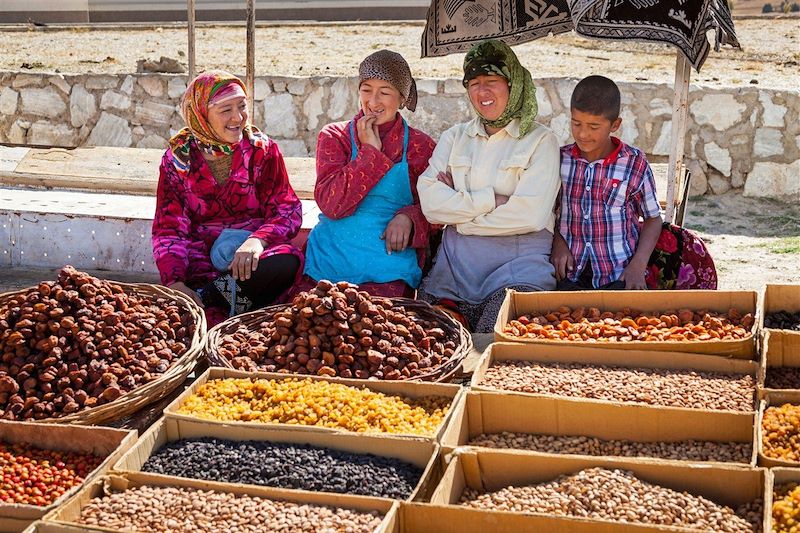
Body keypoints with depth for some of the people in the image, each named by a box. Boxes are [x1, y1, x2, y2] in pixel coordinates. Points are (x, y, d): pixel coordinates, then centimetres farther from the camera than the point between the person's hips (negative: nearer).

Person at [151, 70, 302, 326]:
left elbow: (288, 210, -2)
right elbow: (168, 228, -1)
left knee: (285, 263, -34)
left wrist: (257, 239, -26)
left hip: (250, 251, 2)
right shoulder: (178, 157, 2)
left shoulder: (263, 149, 3)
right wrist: (174, 282, -20)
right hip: (199, 255, -2)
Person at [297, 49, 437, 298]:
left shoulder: (421, 146, 9)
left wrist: (408, 217, -11)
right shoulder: (333, 136, 9)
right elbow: (331, 204, -5)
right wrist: (370, 150, -6)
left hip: (388, 271, 0)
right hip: (329, 260, 1)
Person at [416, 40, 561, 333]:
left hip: (518, 267, -3)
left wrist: (458, 205, -3)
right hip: (453, 269, 3)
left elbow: (530, 215, -10)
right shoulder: (454, 137, 16)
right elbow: (429, 202, 0)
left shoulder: (540, 140, 5)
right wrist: (492, 200, -9)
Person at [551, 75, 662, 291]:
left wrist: (638, 265, -5)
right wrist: (558, 242, -2)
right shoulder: (560, 159, 5)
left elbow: (653, 219, 8)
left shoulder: (634, 164, 0)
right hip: (570, 272, 1)